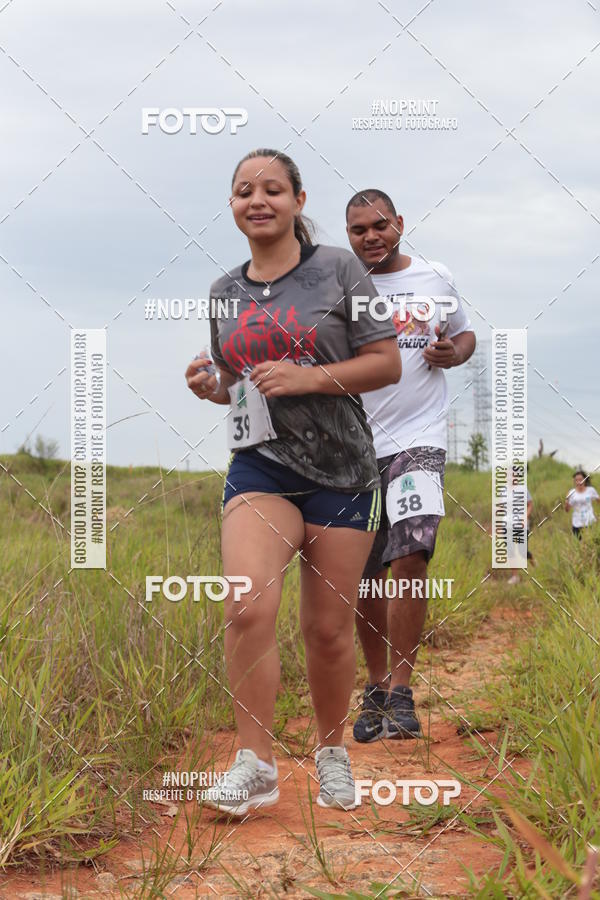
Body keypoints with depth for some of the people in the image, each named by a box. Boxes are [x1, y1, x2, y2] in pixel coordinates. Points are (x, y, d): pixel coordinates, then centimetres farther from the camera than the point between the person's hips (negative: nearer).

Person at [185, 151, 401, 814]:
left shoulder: (337, 270, -1)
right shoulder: (224, 293, 11)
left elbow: (387, 363, -2)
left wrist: (306, 377, -15)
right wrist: (212, 387, 1)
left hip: (339, 468, -2)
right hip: (258, 465, 2)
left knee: (329, 629, 5)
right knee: (247, 606, -21)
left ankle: (332, 751, 27)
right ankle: (255, 764, -14)